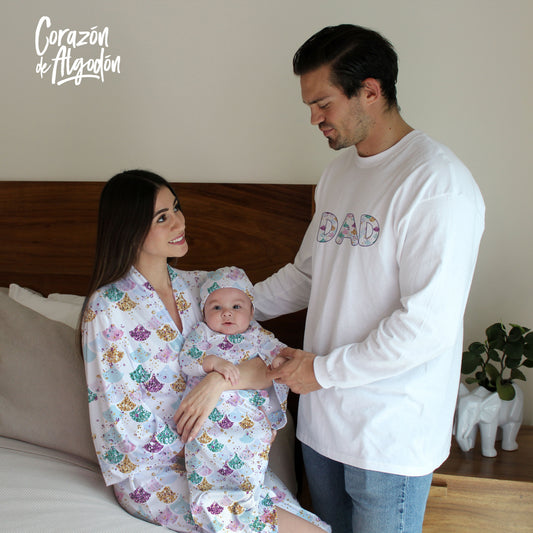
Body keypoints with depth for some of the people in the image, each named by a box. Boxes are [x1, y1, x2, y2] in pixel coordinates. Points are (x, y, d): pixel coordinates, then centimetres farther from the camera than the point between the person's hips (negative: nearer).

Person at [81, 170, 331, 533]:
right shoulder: (108, 308, -13)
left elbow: (274, 364, -3)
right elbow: (124, 419, -12)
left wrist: (222, 378, -21)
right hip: (150, 468, -5)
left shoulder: (195, 288, 4)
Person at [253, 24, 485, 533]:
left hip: (390, 434, -7)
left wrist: (324, 369, -16)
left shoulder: (438, 182, -18)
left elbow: (429, 324, -23)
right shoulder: (338, 171, 10)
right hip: (321, 415, 7)